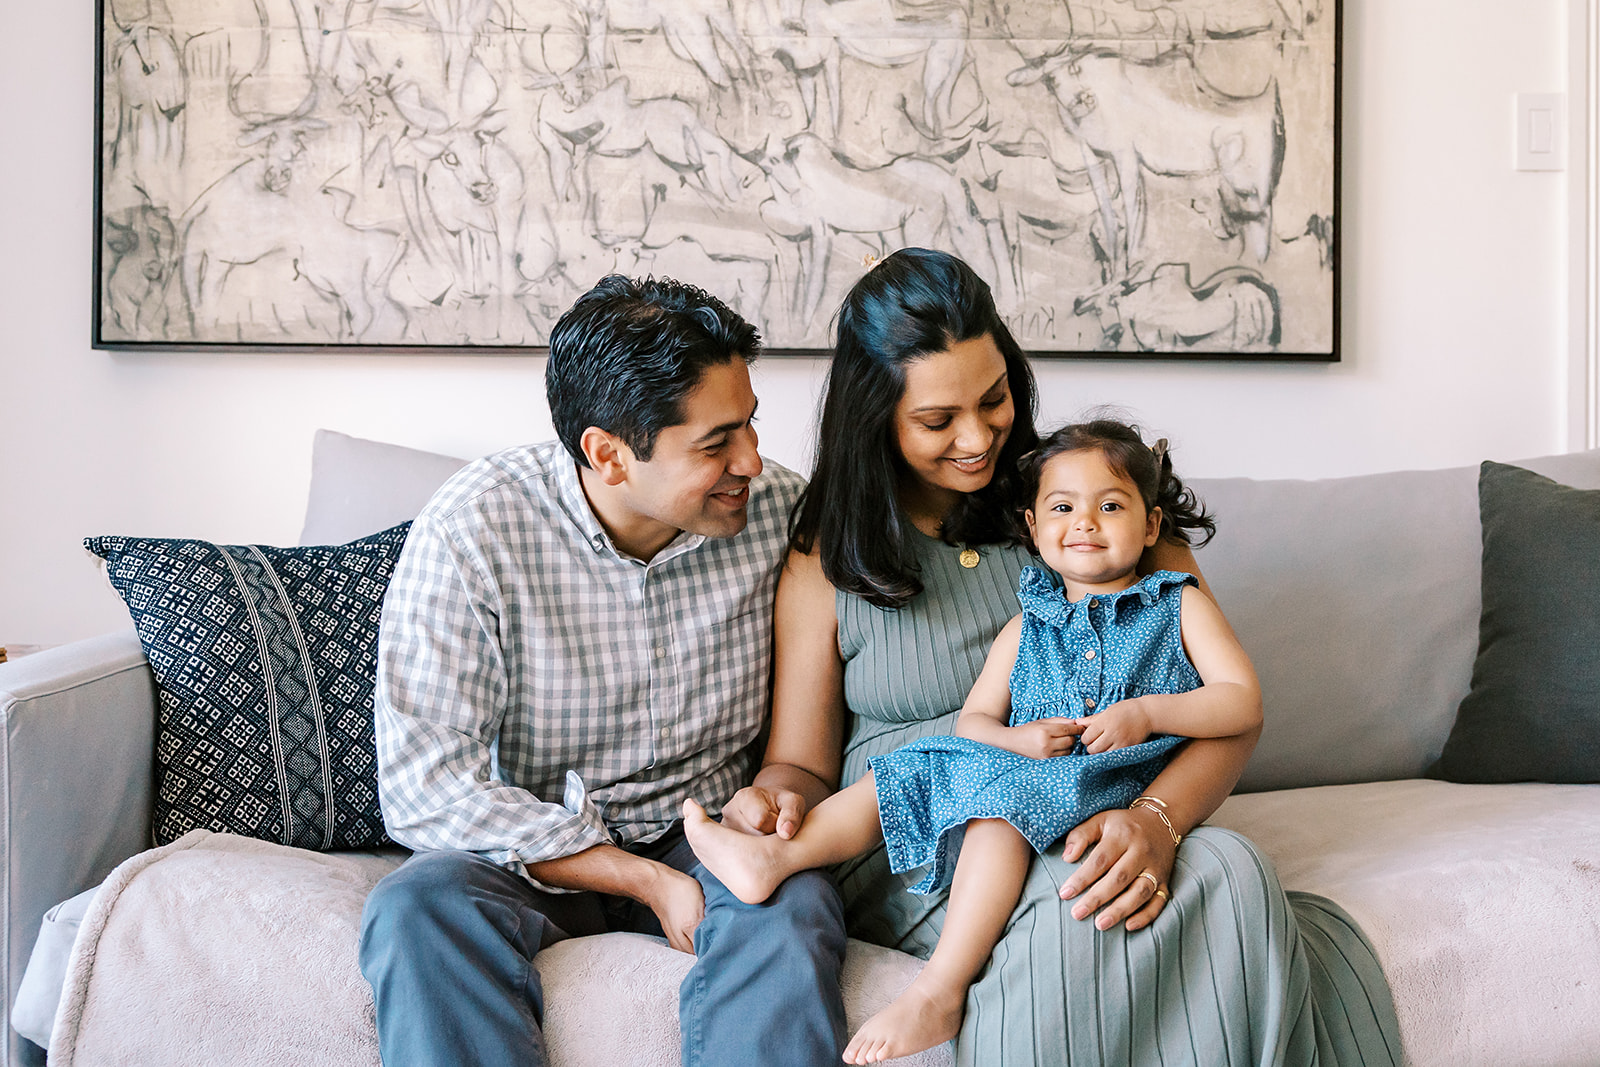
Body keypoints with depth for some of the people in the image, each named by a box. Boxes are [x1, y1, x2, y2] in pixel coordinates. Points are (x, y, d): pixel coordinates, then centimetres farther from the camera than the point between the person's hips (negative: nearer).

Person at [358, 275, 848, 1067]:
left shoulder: (776, 510, -8)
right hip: (534, 847, -1)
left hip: (709, 834, 1)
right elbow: (425, 787, -19)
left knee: (789, 910, -32)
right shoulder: (471, 530, -17)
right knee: (417, 910, -31)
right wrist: (646, 881, -22)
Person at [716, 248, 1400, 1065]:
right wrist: (776, 799, -17)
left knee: (1228, 879, -33)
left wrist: (1156, 818, -20)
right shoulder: (825, 564, 7)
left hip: (1096, 835, 3)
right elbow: (803, 764, 10)